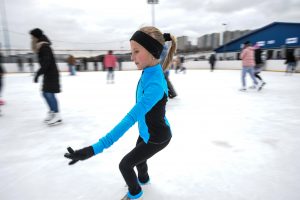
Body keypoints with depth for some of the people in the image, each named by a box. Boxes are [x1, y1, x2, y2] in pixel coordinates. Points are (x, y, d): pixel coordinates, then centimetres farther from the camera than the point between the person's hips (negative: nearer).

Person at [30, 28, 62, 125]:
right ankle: (52, 112, 23)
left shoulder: (44, 46, -15)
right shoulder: (41, 46, 15)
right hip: (48, 73, 10)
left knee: (50, 93, -11)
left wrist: (38, 73, -24)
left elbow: (46, 62, -24)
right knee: (45, 93, 13)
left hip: (52, 73, -10)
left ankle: (57, 116, -7)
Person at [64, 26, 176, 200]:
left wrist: (94, 149, -50)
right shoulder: (149, 72, -12)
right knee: (138, 158, 30)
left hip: (157, 138, -8)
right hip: (147, 132, 8)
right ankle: (143, 178, 64)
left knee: (125, 165, 8)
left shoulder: (155, 84, -38)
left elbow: (131, 119, -47)